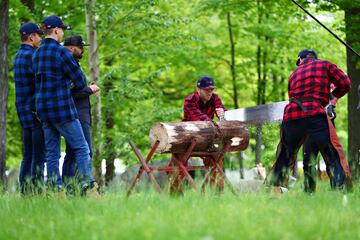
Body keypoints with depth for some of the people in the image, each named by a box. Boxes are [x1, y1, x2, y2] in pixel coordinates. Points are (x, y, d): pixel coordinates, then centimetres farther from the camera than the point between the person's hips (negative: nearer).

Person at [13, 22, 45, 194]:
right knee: (39, 156, -8)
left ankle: (25, 192, 9)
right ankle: (37, 191, -10)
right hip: (37, 112, -9)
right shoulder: (31, 56, -13)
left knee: (28, 156, 10)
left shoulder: (18, 56, 17)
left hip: (24, 112, 9)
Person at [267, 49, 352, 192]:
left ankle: (274, 189, 15)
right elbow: (345, 84, 11)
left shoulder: (294, 74, 29)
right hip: (314, 114, -4)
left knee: (284, 159, 18)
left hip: (290, 116, 4)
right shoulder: (325, 65, 17)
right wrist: (332, 96, 27)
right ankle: (341, 190, -17)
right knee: (334, 158, -4)